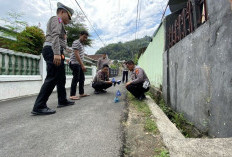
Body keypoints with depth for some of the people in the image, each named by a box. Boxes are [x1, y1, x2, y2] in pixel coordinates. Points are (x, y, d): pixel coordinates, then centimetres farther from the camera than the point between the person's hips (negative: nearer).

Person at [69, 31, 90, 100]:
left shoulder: (82, 44, 20)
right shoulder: (76, 42, -8)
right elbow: (76, 55, -19)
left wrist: (82, 65, 15)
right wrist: (82, 65, -25)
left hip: (80, 64, 9)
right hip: (75, 63, -9)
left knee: (82, 78, 10)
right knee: (76, 79, -9)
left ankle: (81, 93, 18)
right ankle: (72, 95, -4)